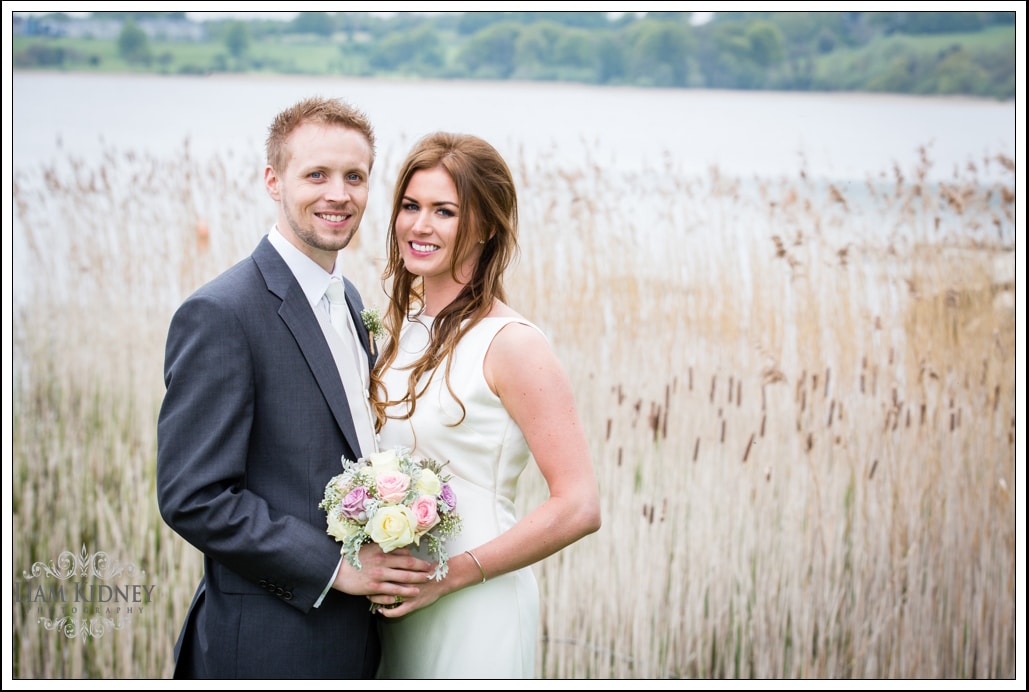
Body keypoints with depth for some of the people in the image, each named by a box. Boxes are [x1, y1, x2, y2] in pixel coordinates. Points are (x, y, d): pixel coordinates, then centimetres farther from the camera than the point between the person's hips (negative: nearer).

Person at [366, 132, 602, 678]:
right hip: (396, 608, 7)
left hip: (474, 612, -6)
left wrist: (449, 574, -18)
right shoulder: (402, 327, 6)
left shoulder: (510, 343, -15)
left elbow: (578, 507, -19)